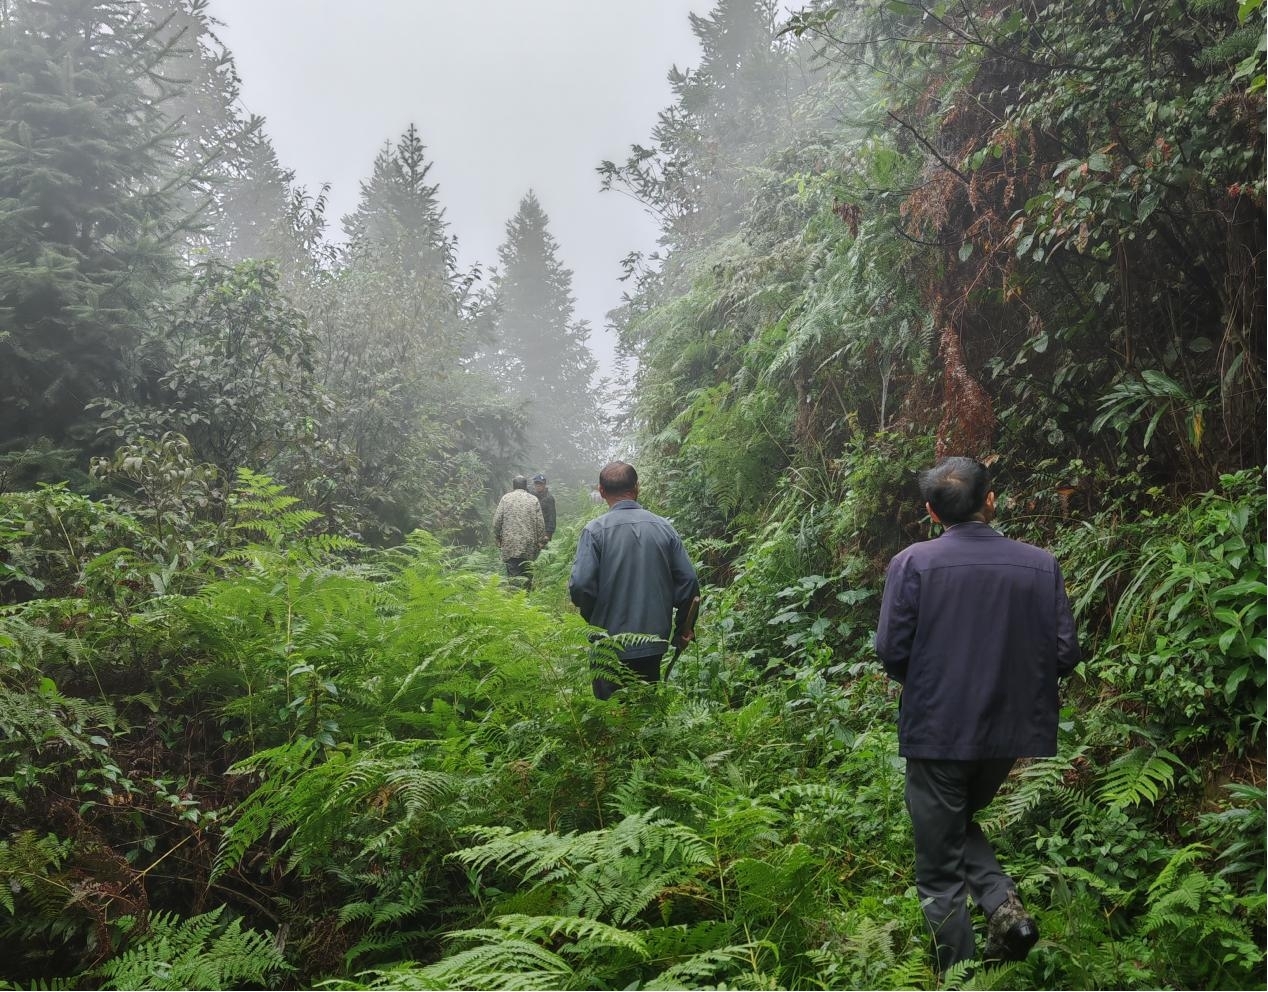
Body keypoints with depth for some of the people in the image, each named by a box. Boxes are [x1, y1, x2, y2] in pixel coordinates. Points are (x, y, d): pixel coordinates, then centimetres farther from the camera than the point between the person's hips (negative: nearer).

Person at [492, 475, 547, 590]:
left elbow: (497, 521, 0)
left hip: (510, 543, -1)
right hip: (529, 544, 1)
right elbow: (540, 523, 3)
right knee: (526, 574, 9)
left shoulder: (506, 498, 2)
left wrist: (497, 538, 11)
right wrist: (541, 541, 11)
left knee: (513, 573, -3)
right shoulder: (534, 499, 5)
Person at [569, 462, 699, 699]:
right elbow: (689, 580, -1)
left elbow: (580, 585, -17)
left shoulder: (595, 530, -11)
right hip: (654, 644, 3)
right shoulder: (664, 527, -1)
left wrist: (591, 617, 4)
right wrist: (684, 625, 13)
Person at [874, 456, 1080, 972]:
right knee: (960, 821, 28)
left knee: (940, 872, 11)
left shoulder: (911, 563, -12)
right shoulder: (1041, 565, -5)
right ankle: (1003, 901, 6)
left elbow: (891, 652, -12)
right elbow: (1065, 654, -3)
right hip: (1011, 731, 4)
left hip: (936, 731, -3)